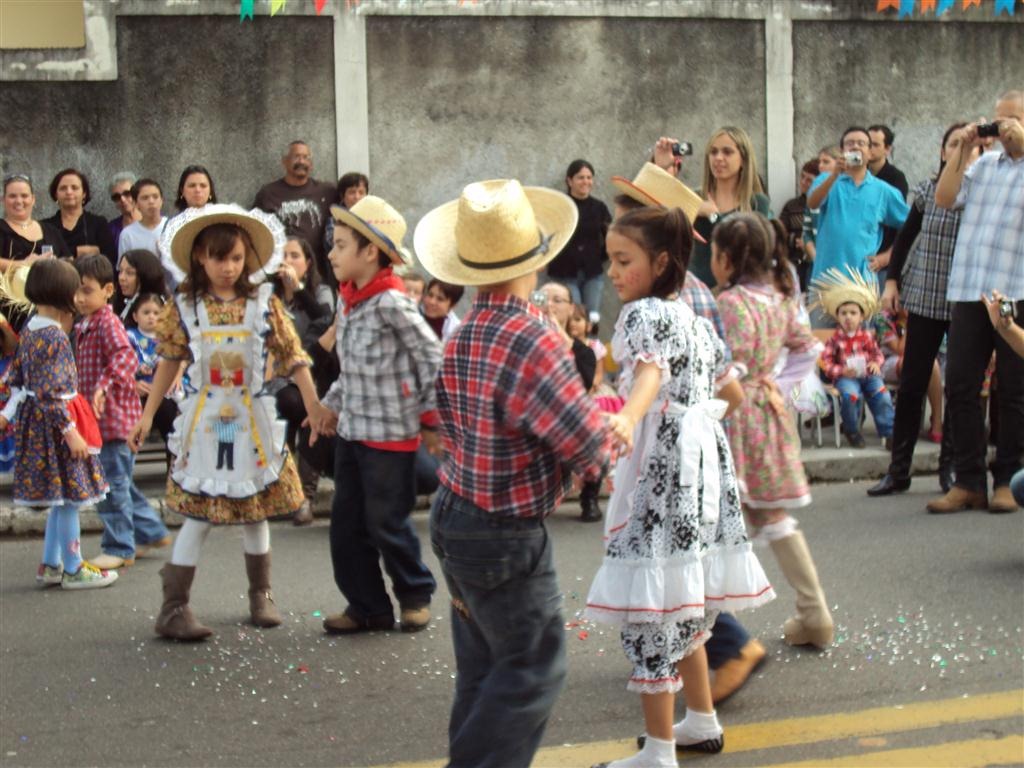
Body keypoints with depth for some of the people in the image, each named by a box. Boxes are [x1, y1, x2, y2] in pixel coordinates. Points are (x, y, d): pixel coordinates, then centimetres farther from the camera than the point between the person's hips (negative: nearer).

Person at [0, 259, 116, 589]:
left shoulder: (30, 331, 7)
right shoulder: (54, 337, -20)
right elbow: (50, 392, -23)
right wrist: (70, 431, -21)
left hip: (36, 421, 9)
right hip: (56, 421, -9)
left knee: (60, 498, 18)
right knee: (70, 496, 1)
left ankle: (50, 565, 25)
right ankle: (73, 569, 10)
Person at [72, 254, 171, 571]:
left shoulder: (108, 324, -15)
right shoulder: (82, 326, 13)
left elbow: (125, 356, -32)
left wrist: (104, 385, -42)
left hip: (115, 417, -10)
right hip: (99, 420, 10)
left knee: (112, 485, -2)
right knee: (120, 482, 18)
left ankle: (119, 548, 7)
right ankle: (152, 532, 29)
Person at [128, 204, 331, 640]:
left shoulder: (264, 303, -2)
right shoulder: (183, 307, -2)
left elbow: (292, 357, -1)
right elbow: (169, 363, 4)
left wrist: (314, 406, -6)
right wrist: (148, 415, 3)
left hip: (252, 420, 1)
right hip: (203, 421, -1)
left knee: (255, 511, 12)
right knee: (198, 514, -4)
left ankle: (261, 595, 27)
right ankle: (174, 607, 1)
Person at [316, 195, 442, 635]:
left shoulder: (391, 303, -17)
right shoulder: (348, 303, 7)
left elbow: (433, 359, -14)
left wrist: (431, 419, -10)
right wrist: (332, 405, 19)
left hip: (389, 432, -8)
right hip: (351, 430, 8)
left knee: (387, 523, 4)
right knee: (346, 524, 10)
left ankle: (415, 595, 26)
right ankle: (367, 605, 22)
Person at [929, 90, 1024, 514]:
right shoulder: (984, 163, 16)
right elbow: (945, 198, 11)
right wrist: (961, 152, 4)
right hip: (968, 291, 5)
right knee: (959, 385, 3)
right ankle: (968, 482, 11)